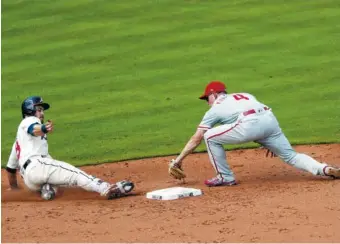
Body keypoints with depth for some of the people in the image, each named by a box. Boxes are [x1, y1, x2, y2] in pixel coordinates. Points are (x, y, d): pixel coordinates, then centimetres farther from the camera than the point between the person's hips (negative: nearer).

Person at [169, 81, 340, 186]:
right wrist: (271, 143, 35)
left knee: (210, 136, 10)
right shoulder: (244, 95, 37)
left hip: (250, 125, -6)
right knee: (290, 155, 13)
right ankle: (325, 169, -9)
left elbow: (196, 139, 22)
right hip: (271, 120, 6)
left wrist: (178, 160, 27)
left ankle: (225, 177, 12)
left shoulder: (215, 109, 22)